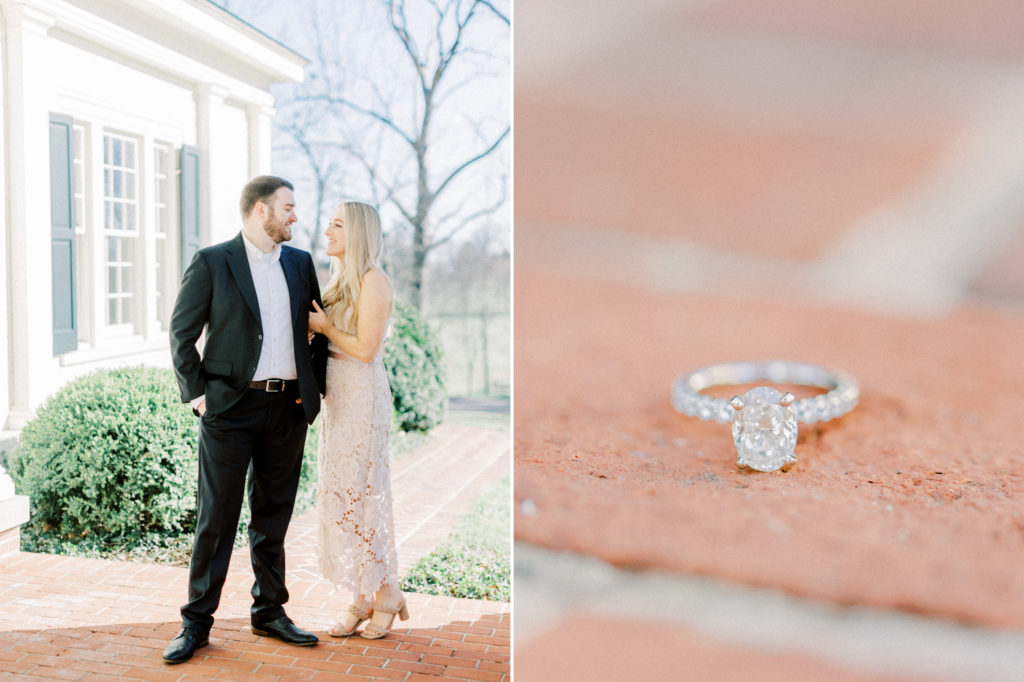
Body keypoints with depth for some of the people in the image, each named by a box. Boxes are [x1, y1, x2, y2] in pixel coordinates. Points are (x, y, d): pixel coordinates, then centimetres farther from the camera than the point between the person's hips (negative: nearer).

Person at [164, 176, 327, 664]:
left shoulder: (300, 263, 12)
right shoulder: (211, 263, -2)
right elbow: (181, 333, -1)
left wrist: (316, 383, 10)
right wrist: (195, 393, -7)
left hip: (287, 408, 4)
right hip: (230, 407, -4)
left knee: (273, 517, 12)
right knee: (217, 517, -1)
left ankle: (269, 612, 24)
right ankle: (196, 624, 10)